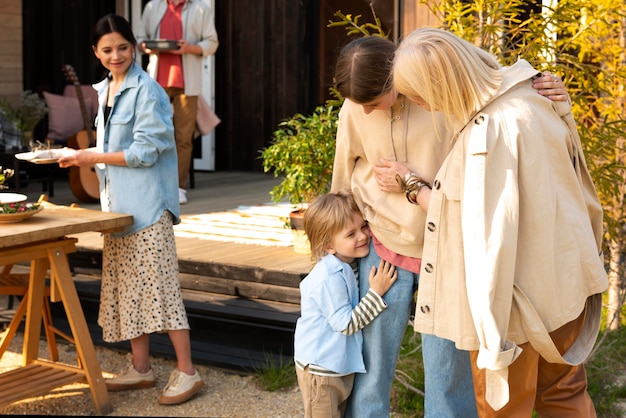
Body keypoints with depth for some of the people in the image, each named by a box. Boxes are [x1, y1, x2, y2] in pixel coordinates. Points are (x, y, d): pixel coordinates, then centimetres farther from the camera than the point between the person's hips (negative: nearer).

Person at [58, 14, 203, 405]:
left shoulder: (146, 90, -11)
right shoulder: (105, 89, 14)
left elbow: (145, 152, -16)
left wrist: (93, 157, -13)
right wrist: (84, 156, 5)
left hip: (147, 202, -8)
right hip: (118, 202, 8)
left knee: (159, 284, -8)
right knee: (127, 286, 9)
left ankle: (187, 371, -1)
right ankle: (141, 368, 18)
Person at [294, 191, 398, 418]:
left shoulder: (351, 265, 1)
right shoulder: (330, 278, -28)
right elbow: (346, 324, -25)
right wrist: (376, 292, -26)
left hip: (342, 364, 9)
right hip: (320, 369, -9)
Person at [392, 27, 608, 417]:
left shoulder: (489, 132, -28)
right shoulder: (534, 95, -3)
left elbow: (482, 229, -21)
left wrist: (413, 188, -9)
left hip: (517, 297, -8)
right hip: (566, 281, 8)